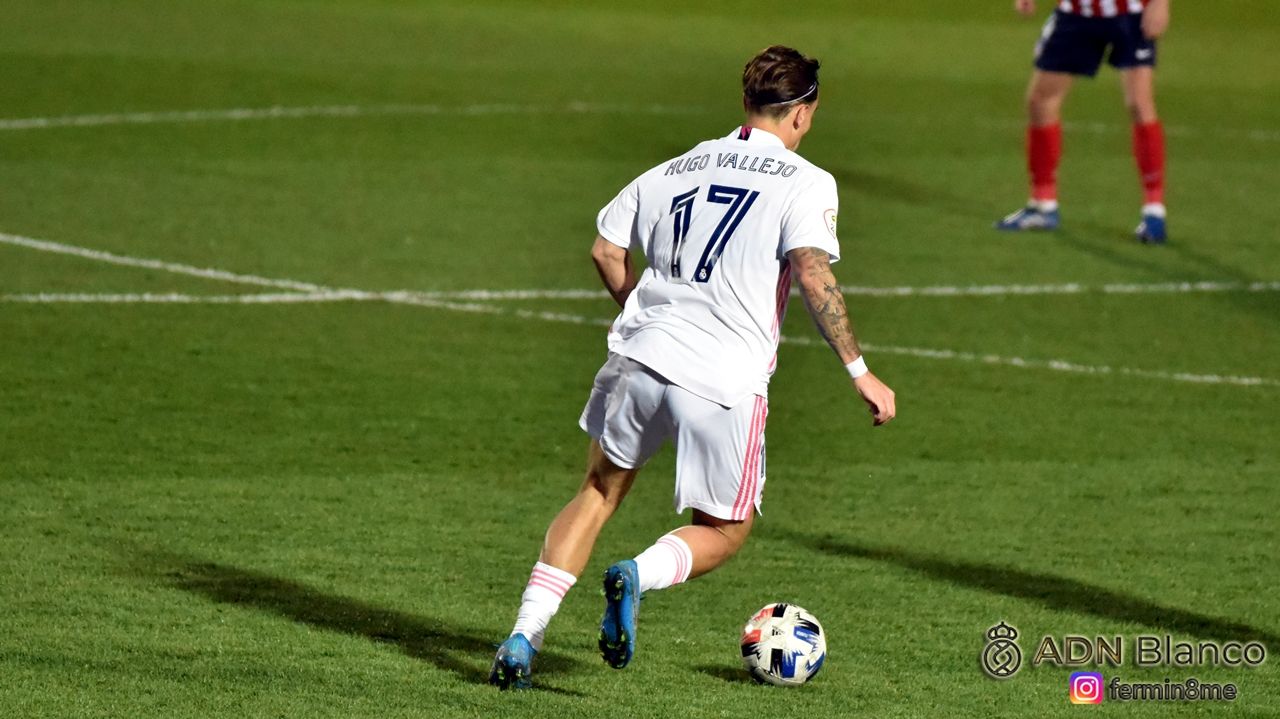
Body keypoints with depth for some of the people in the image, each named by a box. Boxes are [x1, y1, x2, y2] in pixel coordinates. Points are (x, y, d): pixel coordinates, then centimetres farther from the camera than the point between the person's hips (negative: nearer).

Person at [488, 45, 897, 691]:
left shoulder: (677, 169, 15)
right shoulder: (806, 183, -1)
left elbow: (606, 251, 18)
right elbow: (813, 274, -14)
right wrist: (859, 372, -10)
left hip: (638, 362, 4)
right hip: (725, 384, -4)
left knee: (598, 493, 24)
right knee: (724, 533, 16)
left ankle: (522, 639, 10)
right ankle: (638, 576, -15)